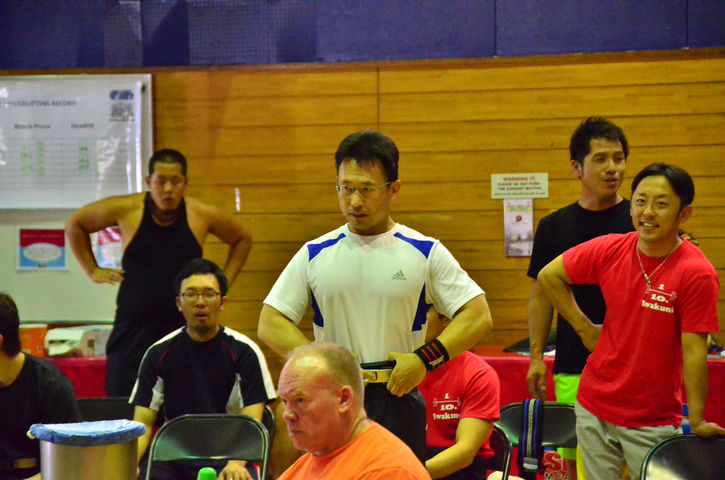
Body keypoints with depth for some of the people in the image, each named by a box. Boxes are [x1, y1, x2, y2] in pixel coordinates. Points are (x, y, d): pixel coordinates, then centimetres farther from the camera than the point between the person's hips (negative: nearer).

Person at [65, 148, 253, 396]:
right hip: (132, 329, 0)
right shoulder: (125, 209, -2)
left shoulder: (203, 215, 0)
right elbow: (74, 225, 14)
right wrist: (93, 270, 8)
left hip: (185, 328, 0)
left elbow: (243, 239, 19)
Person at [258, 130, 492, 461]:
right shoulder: (314, 255, 8)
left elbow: (478, 316, 2)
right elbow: (270, 324, 7)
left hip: (399, 400, -1)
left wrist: (425, 358, -10)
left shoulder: (425, 253, 4)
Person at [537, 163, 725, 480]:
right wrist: (584, 328, 6)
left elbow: (694, 351, -15)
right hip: (594, 408, 4)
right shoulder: (609, 250, -4)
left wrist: (697, 422, -15)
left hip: (653, 422, -4)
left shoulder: (696, 273, -16)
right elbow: (549, 276, 11)